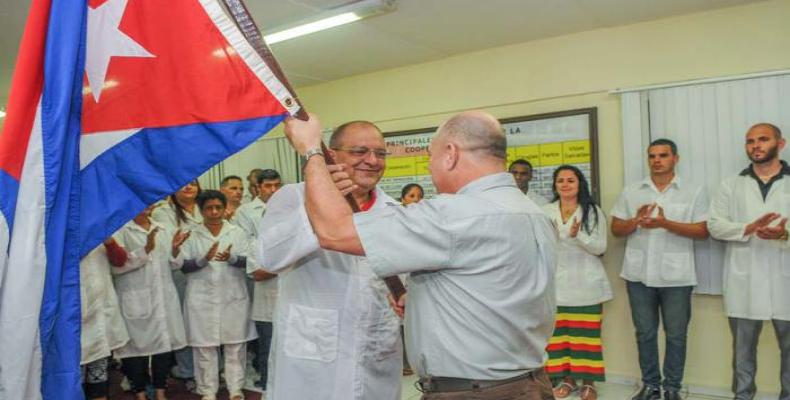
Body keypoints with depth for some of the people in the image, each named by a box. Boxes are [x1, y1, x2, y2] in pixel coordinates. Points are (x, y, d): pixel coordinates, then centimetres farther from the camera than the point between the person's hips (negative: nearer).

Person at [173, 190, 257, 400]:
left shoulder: (237, 232, 6)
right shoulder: (192, 235, 4)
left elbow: (247, 261, -2)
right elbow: (184, 266, -1)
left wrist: (231, 258, -22)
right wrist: (204, 259, -19)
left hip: (233, 297, 1)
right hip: (202, 299, 0)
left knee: (235, 345, 5)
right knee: (204, 346, 3)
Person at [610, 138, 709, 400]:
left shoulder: (694, 192, 1)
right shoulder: (631, 192, 8)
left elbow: (703, 231, -6)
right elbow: (616, 229, 7)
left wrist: (665, 223, -18)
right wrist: (636, 221, -13)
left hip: (676, 277, -2)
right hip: (639, 275, 2)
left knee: (676, 335, 7)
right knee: (644, 333, 11)